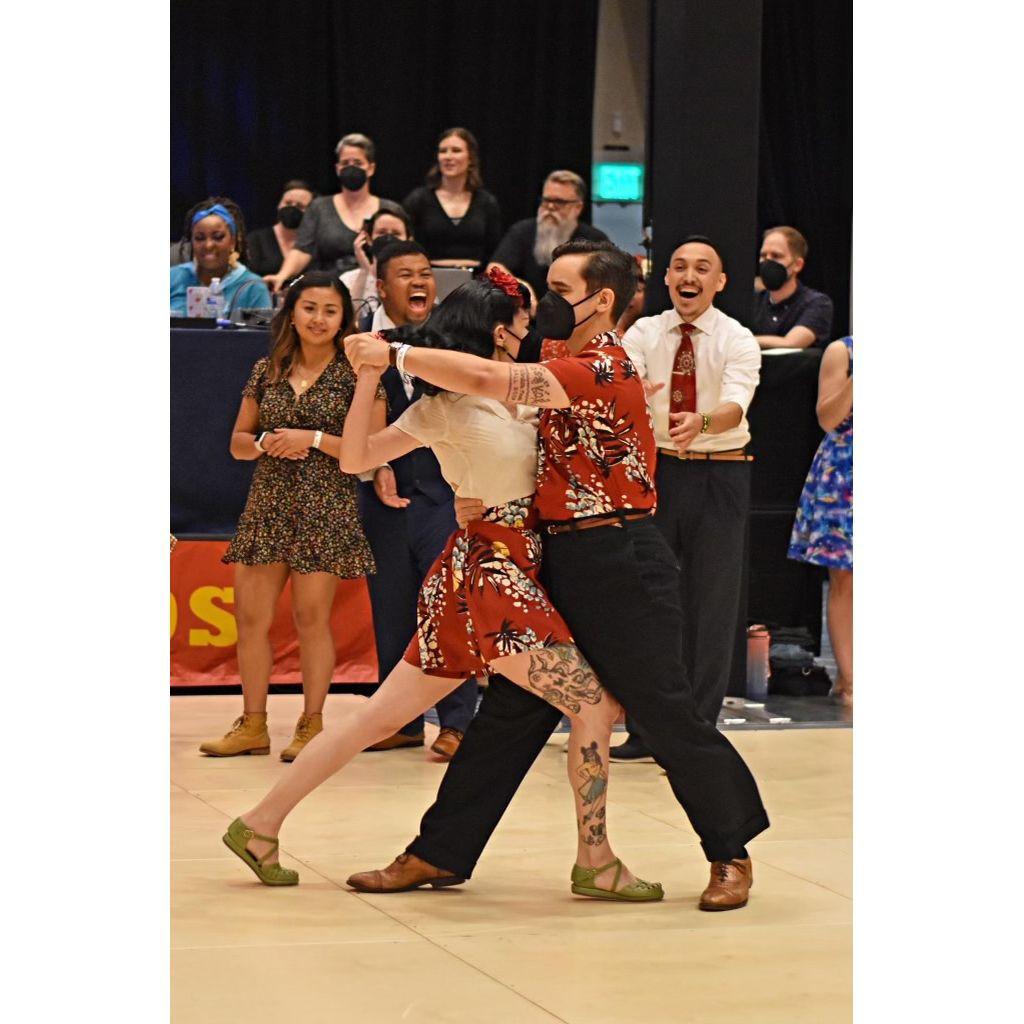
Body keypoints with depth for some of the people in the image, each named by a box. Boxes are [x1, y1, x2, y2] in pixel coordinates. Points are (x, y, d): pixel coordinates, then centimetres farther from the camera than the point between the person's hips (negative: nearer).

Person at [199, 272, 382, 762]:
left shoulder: (356, 374, -2)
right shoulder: (266, 371, 11)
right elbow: (237, 442, 15)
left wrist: (314, 438, -15)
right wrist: (265, 443, -6)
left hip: (325, 509, -4)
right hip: (267, 505, 4)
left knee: (312, 617, -1)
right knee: (251, 616, 3)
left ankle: (311, 724, 10)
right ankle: (252, 725, 12)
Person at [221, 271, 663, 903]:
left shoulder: (520, 398, 14)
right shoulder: (448, 406, -9)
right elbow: (356, 458, -8)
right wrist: (369, 374, -20)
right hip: (492, 574, -9)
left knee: (382, 716, 10)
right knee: (593, 703, -7)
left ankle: (261, 825, 14)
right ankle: (595, 862, -2)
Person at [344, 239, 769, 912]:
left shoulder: (604, 369, -17)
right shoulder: (572, 368, 15)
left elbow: (489, 380, -26)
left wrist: (391, 354, -20)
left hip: (622, 566, -9)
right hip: (564, 560, 10)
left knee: (666, 714, -1)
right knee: (511, 709, 9)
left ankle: (731, 854, 16)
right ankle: (440, 853, 13)